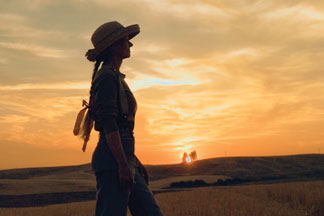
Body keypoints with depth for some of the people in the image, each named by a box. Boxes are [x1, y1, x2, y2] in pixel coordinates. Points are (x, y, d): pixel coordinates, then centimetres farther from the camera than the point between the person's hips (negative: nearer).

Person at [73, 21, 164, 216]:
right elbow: (108, 124, -18)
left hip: (124, 158, 10)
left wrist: (135, 162, 23)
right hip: (112, 160, -10)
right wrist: (123, 165, -22)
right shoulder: (107, 76, -9)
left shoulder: (117, 78, 20)